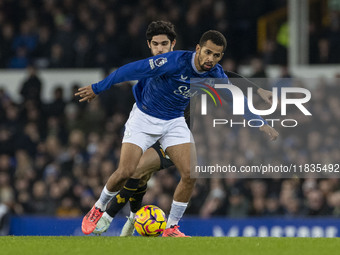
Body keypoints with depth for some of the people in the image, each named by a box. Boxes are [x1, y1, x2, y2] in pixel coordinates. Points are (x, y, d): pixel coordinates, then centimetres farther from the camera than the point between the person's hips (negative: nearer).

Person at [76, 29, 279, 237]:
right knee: (126, 172, -15)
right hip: (144, 117, -4)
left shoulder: (215, 75, -11)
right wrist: (97, 89, -18)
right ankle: (98, 209, 14)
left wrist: (261, 124, 0)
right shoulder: (176, 62, -29)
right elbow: (132, 70, -23)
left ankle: (171, 228, 3)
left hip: (174, 122, 4)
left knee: (190, 173, -12)